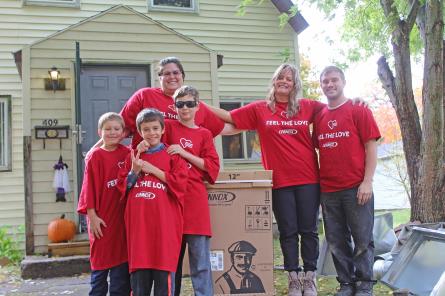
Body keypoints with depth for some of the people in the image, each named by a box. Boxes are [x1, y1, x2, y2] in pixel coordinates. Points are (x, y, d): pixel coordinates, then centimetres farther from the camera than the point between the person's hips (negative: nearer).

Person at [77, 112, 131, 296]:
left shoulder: (127, 153, 5)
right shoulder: (95, 156, -4)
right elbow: (89, 186, -6)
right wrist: (92, 215, -9)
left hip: (123, 218, 3)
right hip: (103, 220, -3)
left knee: (122, 268, 9)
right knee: (100, 264, 7)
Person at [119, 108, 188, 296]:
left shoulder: (172, 155, 6)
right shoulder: (133, 156, 16)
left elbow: (179, 183, -6)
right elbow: (122, 187, 14)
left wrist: (153, 170, -7)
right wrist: (134, 172, -3)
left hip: (164, 221, -3)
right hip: (138, 221, 3)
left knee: (164, 271, -2)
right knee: (139, 274, 5)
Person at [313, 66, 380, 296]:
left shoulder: (359, 110, 0)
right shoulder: (318, 117, 12)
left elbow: (371, 147, -3)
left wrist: (367, 182, -11)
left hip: (356, 188, -4)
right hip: (328, 190, 4)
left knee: (362, 239, 4)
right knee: (336, 241, 9)